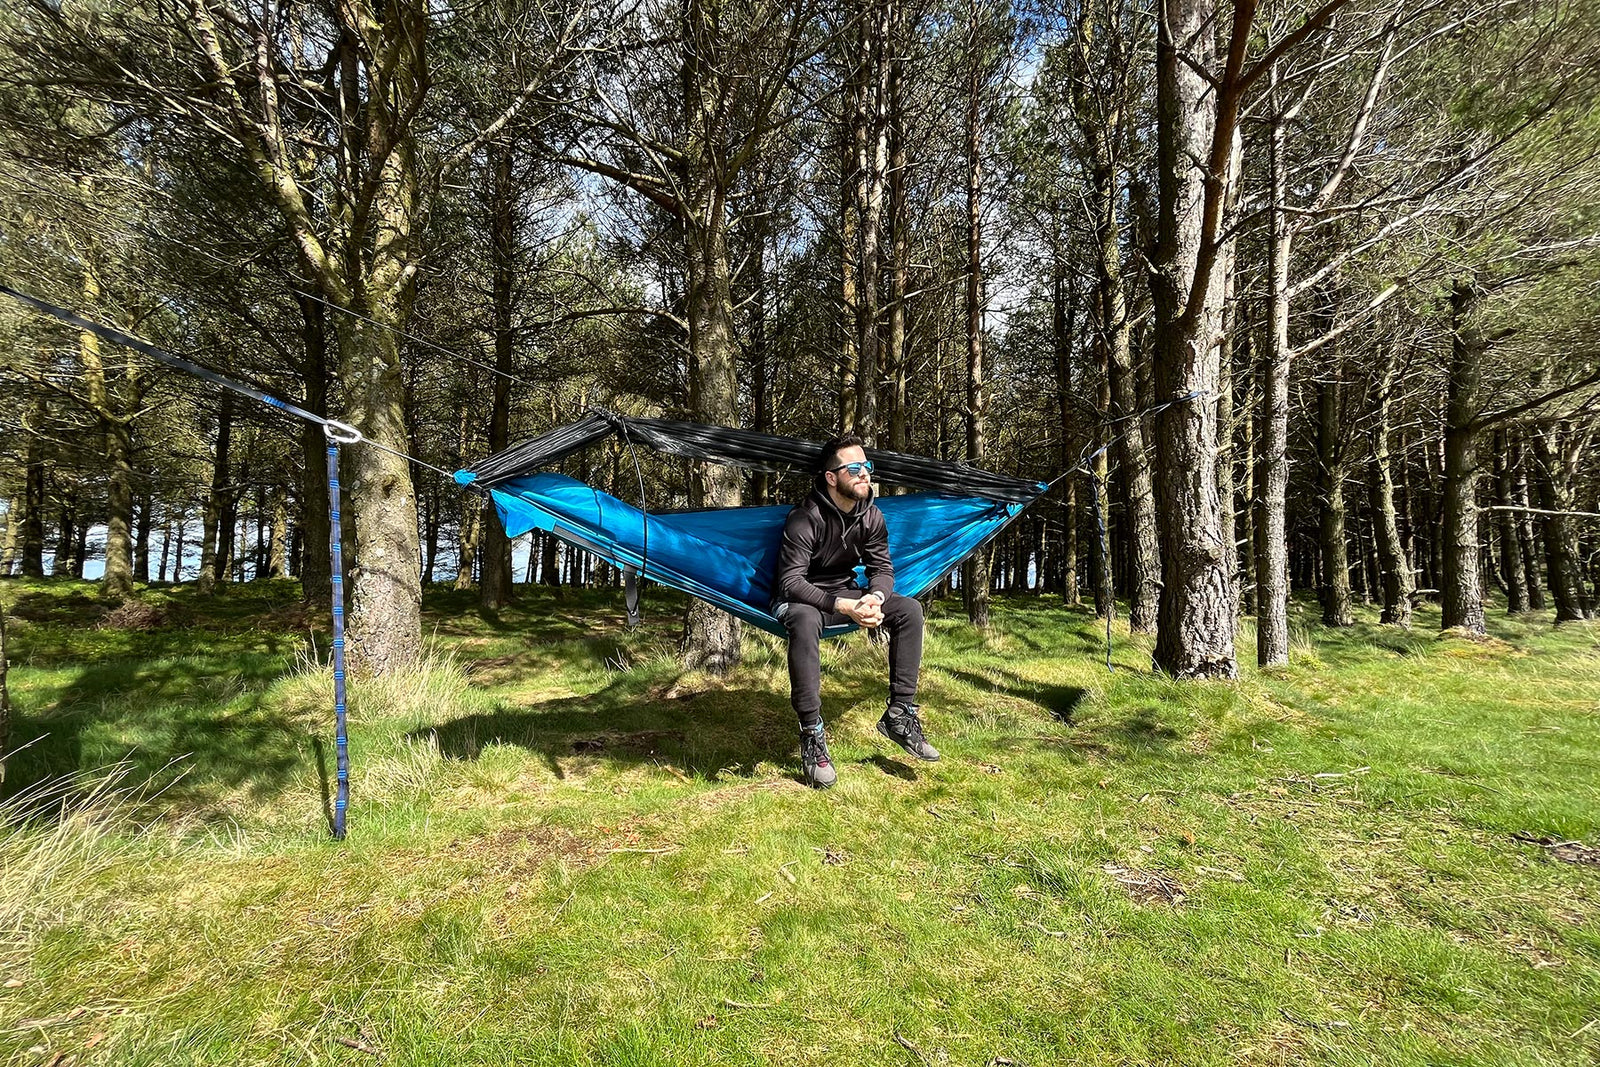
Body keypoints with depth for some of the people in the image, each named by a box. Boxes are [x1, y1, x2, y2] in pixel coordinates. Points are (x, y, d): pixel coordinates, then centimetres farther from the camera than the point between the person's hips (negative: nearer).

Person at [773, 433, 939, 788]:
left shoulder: (871, 516, -4)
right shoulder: (805, 518, -24)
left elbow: (882, 567, -1)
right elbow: (791, 581, -28)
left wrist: (875, 597, -26)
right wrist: (843, 607, -38)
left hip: (845, 592, 6)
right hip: (801, 599, -6)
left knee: (909, 610, -13)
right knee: (805, 622, -41)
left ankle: (900, 715, -7)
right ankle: (812, 736, -30)